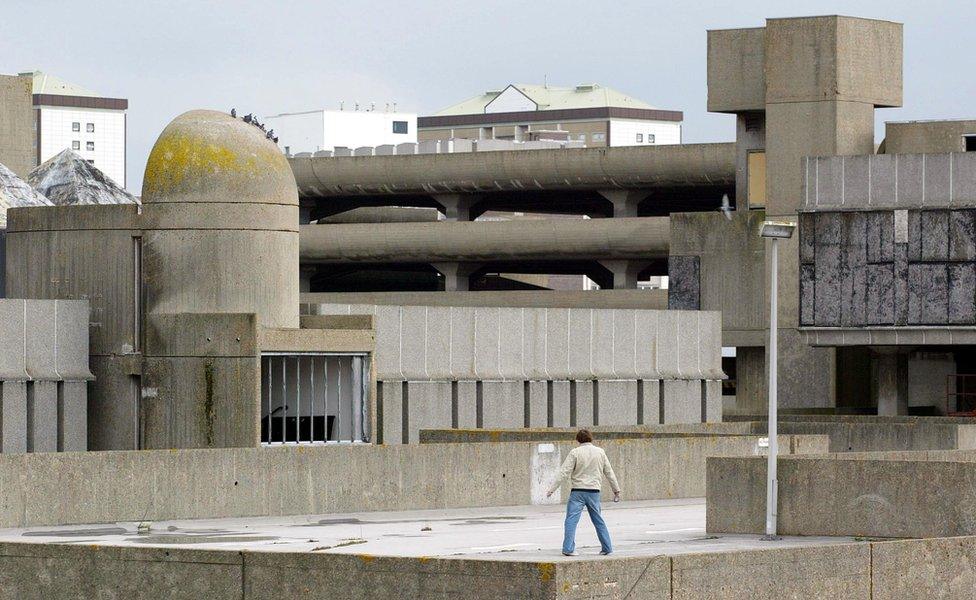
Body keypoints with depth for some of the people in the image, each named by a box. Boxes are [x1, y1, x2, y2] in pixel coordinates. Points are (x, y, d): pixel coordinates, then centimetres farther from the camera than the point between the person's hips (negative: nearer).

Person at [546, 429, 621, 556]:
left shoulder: (575, 452, -4)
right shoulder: (600, 452, 8)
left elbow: (564, 472, -9)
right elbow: (609, 472, 13)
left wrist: (552, 489, -7)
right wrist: (616, 490, 23)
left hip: (578, 491, -4)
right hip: (594, 491, 4)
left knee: (571, 520, -5)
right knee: (598, 521, 16)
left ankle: (568, 548, -15)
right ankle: (607, 548, 18)